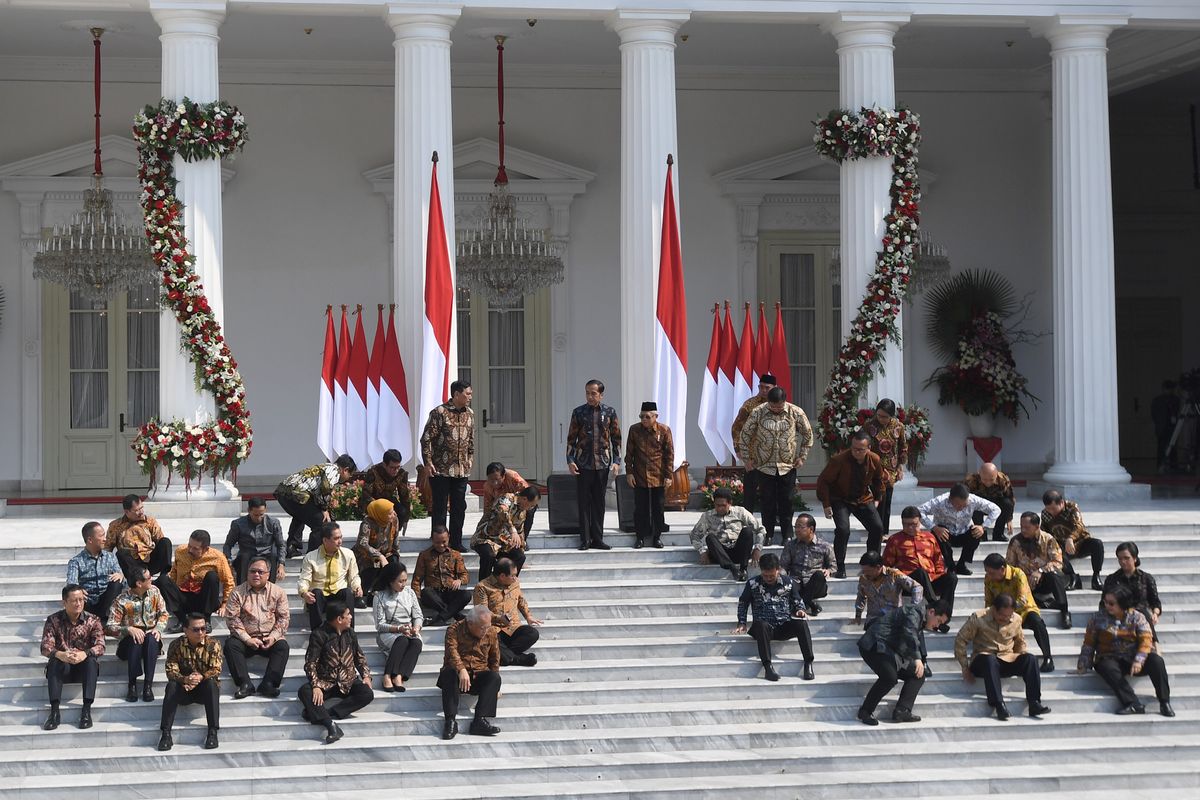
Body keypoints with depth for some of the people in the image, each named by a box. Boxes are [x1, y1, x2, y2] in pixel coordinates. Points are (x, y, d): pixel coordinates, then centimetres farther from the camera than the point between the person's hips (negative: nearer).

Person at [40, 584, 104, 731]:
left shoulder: (92, 620, -2)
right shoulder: (53, 620, -3)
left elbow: (100, 646, -14)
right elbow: (45, 647, -13)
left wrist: (85, 654, -37)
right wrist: (60, 655, -36)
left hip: (84, 667, 0)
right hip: (62, 669, 0)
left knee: (92, 661, -32)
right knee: (54, 662, -33)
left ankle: (86, 710, -37)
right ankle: (54, 711, -38)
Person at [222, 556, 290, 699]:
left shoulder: (278, 592, 6)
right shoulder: (238, 592, 3)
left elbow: (284, 617, 3)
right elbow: (232, 618, -5)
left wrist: (273, 636, -13)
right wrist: (247, 639, -14)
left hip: (270, 638, 0)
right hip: (246, 638, 0)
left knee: (283, 646, -29)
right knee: (230, 645, -29)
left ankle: (268, 684, -35)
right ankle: (245, 684, -34)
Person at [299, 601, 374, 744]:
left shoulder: (350, 633, 9)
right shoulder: (319, 635, -7)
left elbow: (359, 657, 19)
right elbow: (310, 663, -12)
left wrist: (366, 675, 1)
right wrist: (316, 686, -26)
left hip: (348, 682, 3)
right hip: (326, 682, -3)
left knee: (367, 694, -27)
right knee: (305, 691, -33)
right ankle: (331, 724, -45)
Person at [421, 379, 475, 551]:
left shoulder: (469, 414, 9)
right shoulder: (439, 413, -10)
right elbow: (426, 439, -10)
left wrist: (470, 459, 17)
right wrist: (428, 462, -13)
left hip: (462, 470, 6)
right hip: (441, 470, -6)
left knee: (459, 507, 8)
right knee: (439, 507, 1)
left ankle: (456, 542, 17)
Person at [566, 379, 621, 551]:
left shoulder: (610, 412, 4)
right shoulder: (579, 412, 2)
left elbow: (616, 438, 6)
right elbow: (571, 438, 4)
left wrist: (616, 461, -1)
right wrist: (570, 460, -5)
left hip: (602, 464, 1)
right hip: (583, 464, -1)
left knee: (599, 502, 5)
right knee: (583, 502, 1)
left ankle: (597, 539, 12)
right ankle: (585, 539, 6)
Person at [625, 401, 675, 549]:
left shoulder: (664, 430, -5)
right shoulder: (634, 429, -1)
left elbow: (669, 454, -1)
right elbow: (629, 453, 4)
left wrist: (668, 475, -3)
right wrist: (629, 472, 0)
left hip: (658, 477, -1)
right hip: (639, 477, 1)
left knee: (658, 508, 6)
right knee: (640, 508, 4)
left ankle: (657, 536, 17)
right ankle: (640, 536, 14)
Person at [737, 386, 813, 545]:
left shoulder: (796, 412, -7)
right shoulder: (758, 413, -10)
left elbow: (808, 434, 7)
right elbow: (745, 435, 2)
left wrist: (802, 457, 5)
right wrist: (747, 459, 2)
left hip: (788, 465, 0)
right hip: (765, 465, 0)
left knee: (786, 501, 3)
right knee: (768, 502, 3)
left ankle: (787, 535, 12)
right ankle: (768, 535, 14)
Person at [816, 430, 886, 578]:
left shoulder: (874, 460, -12)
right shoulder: (839, 460, -25)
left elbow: (881, 479, 11)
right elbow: (823, 481, -15)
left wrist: (877, 498, 7)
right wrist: (826, 505, -15)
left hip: (863, 499, 4)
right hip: (840, 500, -4)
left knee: (877, 528, -7)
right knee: (843, 530, -24)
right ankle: (840, 568, -12)